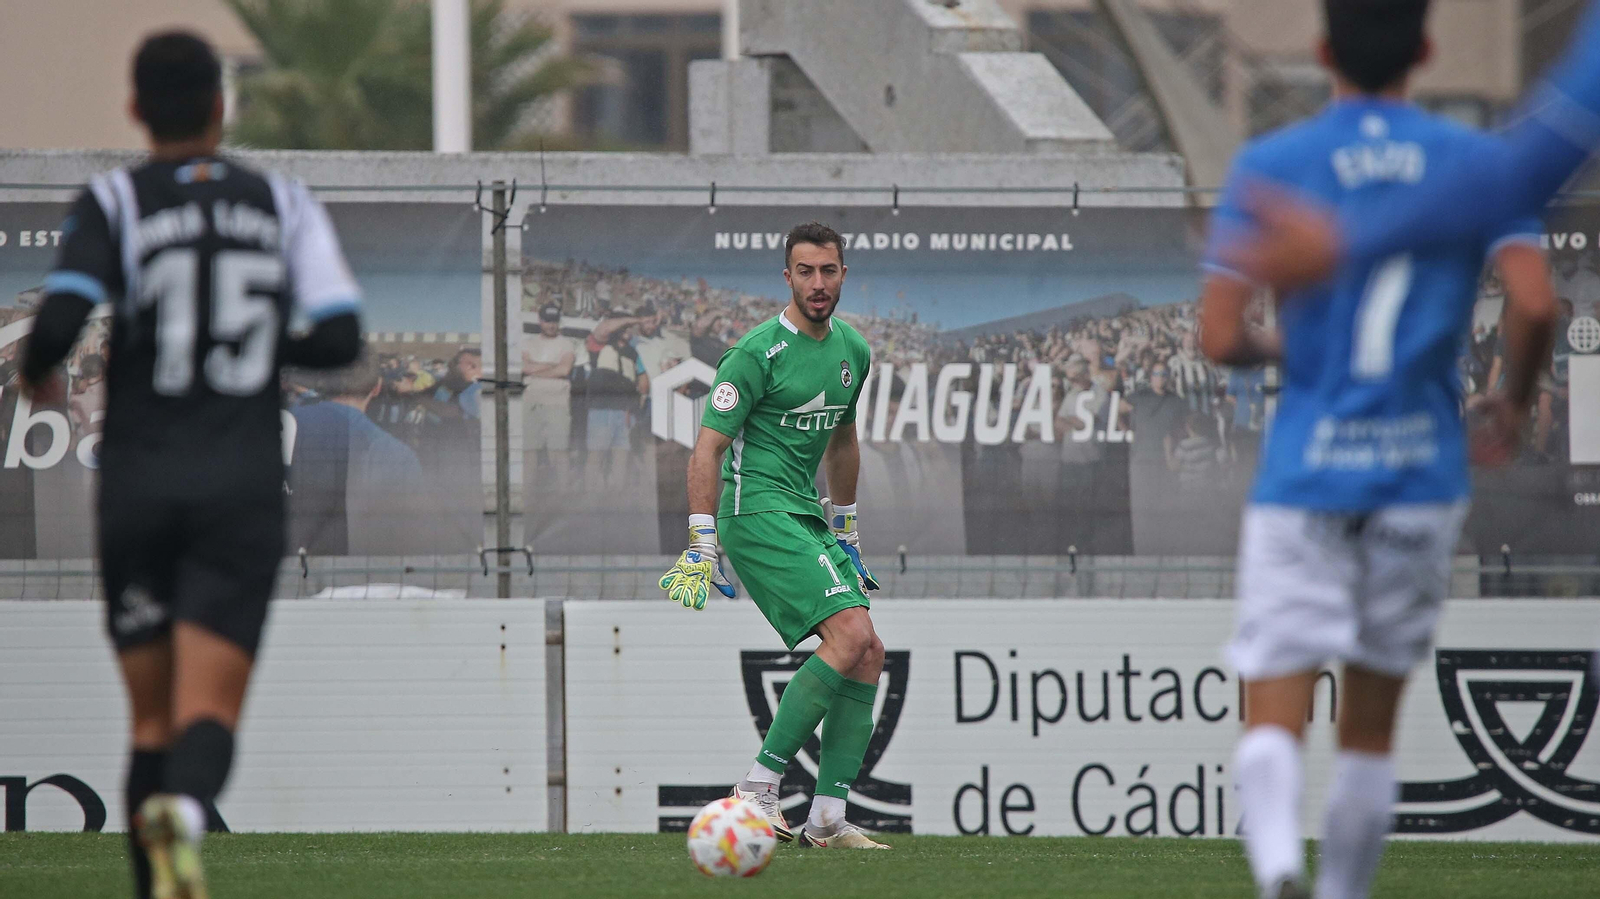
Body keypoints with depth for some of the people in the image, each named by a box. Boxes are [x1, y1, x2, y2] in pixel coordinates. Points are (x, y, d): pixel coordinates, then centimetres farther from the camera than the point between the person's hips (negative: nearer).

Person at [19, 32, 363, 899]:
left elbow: (59, 322, -14)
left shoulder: (113, 201, -1)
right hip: (243, 491, 0)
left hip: (139, 488, 0)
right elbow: (340, 338, -2)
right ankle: (185, 813, -41)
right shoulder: (283, 204, 5)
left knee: (153, 718, 12)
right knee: (209, 710, -8)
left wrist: (36, 374, 9)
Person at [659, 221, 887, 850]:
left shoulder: (853, 351, 12)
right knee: (851, 634, -22)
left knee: (868, 655, 0)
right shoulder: (758, 353, -13)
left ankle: (827, 819, 1)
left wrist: (845, 531, 28)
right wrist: (702, 545, -19)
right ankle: (759, 786, -19)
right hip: (757, 509, -9)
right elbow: (707, 448, -13)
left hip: (804, 515, 9)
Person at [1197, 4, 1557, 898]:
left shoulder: (1270, 168, -2)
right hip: (1423, 473, 2)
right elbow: (1536, 305, -12)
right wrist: (1516, 403, 8)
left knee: (1273, 718, -6)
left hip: (1304, 478, -2)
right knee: (1372, 725, 16)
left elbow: (1221, 339, -7)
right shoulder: (1478, 163, 0)